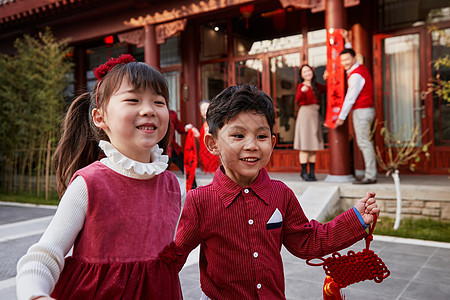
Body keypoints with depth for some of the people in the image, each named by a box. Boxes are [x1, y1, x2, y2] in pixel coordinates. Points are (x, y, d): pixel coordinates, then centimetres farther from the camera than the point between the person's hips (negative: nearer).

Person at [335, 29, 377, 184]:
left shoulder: (356, 75, -15)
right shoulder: (360, 67, 13)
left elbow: (350, 98, -16)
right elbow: (350, 53, 36)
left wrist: (341, 117, -11)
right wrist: (347, 40, 37)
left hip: (361, 111, -10)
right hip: (367, 109, 10)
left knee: (364, 143, -10)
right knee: (364, 142, 9)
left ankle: (370, 176, -10)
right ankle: (370, 173, 10)